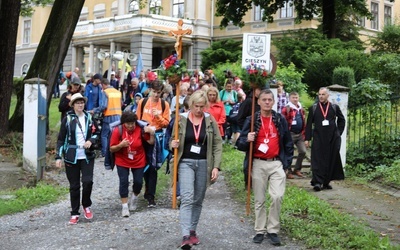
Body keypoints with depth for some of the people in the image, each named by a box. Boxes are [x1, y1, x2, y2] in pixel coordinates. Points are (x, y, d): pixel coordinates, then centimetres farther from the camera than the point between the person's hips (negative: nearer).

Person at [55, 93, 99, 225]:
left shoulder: (89, 117, 5)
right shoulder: (67, 119, -3)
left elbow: (95, 133, 13)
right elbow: (61, 139, -1)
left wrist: (90, 140, -9)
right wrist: (58, 157, -8)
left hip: (87, 156, 2)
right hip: (71, 157, -1)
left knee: (87, 181, -13)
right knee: (74, 186, 4)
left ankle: (86, 206, 13)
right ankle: (75, 214, 15)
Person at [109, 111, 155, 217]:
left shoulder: (140, 129, -14)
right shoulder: (117, 131, -17)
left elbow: (151, 142, -5)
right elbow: (111, 149, -12)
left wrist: (152, 133, -24)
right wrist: (120, 145, -30)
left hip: (138, 161, 1)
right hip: (122, 162, -1)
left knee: (138, 182, 4)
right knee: (124, 182, -6)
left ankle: (134, 198, 36)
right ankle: (125, 206, 6)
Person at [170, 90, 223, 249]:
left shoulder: (210, 120, 1)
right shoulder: (181, 119, -1)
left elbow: (217, 144, 1)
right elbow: (173, 140, 10)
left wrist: (216, 166, -6)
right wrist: (173, 145, -15)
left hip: (204, 164, 2)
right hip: (186, 162, -2)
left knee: (198, 200, 10)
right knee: (187, 198, -14)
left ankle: (192, 231, 25)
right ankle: (185, 236, -20)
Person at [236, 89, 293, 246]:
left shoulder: (280, 119, 5)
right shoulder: (252, 120, 0)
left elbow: (288, 143, 13)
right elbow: (240, 144, -1)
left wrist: (287, 162, 7)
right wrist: (247, 140, -23)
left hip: (277, 164, 0)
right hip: (258, 164, 0)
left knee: (277, 197, -11)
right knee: (259, 200, 6)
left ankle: (273, 230, 4)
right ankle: (260, 230, 18)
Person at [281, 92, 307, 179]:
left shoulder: (301, 109, 14)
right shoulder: (286, 109, -8)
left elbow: (304, 122, 18)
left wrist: (303, 133, 13)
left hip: (300, 134, 6)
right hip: (290, 134, -6)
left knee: (303, 151, 3)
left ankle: (297, 169, 19)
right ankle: (288, 172, 9)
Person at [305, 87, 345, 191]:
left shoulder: (335, 107, 6)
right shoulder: (313, 108, 4)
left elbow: (342, 120, 18)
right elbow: (309, 124, 3)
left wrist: (339, 132, 8)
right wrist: (307, 139, -2)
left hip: (332, 138, 1)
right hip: (318, 138, -1)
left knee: (331, 159, 3)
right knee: (318, 159, -7)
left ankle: (326, 182, 13)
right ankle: (317, 182, -9)